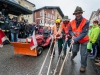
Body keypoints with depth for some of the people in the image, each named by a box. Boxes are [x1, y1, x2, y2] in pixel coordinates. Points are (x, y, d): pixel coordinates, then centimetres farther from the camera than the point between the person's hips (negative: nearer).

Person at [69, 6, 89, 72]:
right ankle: (73, 55, 53)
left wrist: (75, 40, -34)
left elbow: (84, 33, -28)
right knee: (74, 50, 16)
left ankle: (83, 66, 23)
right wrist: (73, 35, -19)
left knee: (83, 53, 1)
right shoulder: (72, 22, -9)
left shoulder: (86, 22, -23)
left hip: (83, 40, -3)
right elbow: (70, 30, 2)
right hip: (76, 39, 4)